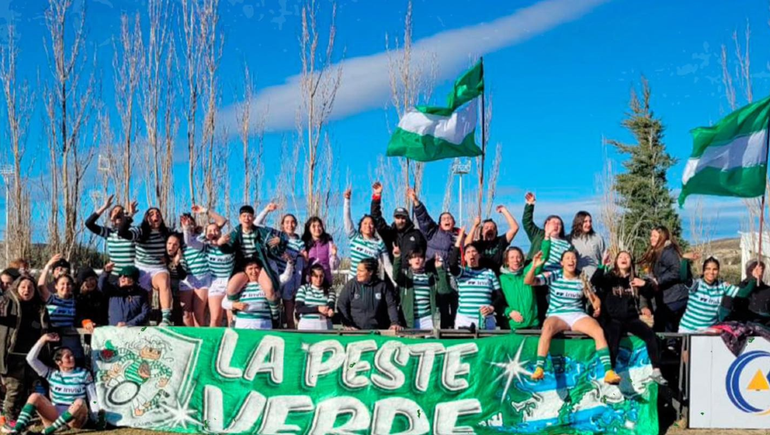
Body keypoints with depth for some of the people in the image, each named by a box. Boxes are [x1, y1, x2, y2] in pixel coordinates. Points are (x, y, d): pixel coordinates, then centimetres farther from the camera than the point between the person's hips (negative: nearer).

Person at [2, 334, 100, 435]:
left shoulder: (83, 374, 4)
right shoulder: (52, 374, 10)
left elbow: (92, 398, 0)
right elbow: (31, 359, 3)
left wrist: (95, 419, -11)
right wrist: (43, 339, -2)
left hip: (75, 420, -2)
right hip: (55, 416, 2)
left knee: (80, 403, -35)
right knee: (35, 396, -18)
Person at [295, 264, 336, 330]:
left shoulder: (329, 291, 7)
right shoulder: (303, 289, 5)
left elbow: (331, 306, -10)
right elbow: (299, 309, -7)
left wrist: (330, 311, -36)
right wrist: (317, 308, -20)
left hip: (324, 326, 1)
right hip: (306, 325, -1)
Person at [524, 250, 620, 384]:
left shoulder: (582, 280, 11)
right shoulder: (553, 276, 3)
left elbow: (595, 299, 18)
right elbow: (528, 281, -6)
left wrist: (597, 307, -6)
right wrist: (534, 267, -25)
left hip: (577, 315, 3)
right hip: (557, 315, -2)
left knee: (599, 331, -26)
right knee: (547, 329, -38)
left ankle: (608, 372, -27)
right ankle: (539, 369, -38)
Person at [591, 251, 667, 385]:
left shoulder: (634, 279, 15)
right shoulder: (609, 277, 5)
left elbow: (649, 295, 16)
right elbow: (594, 282, -13)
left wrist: (645, 284, -4)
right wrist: (602, 266, -26)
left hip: (631, 318, 3)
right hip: (613, 320, -2)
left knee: (651, 335, -20)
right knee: (613, 342, -29)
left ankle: (656, 371, -19)